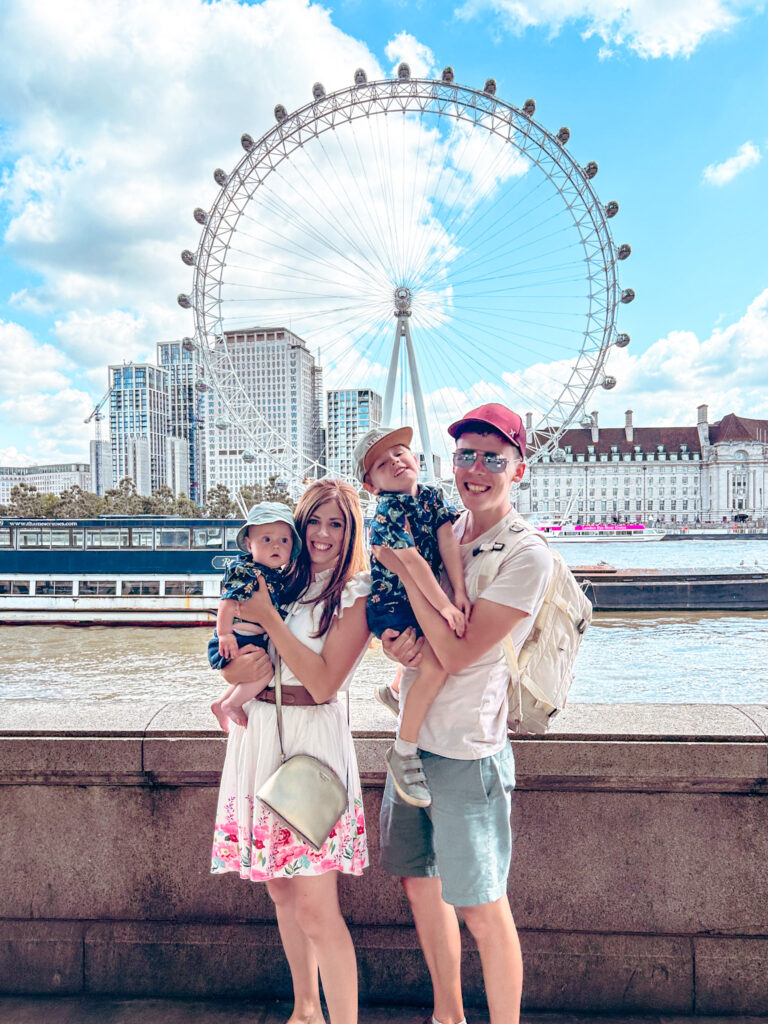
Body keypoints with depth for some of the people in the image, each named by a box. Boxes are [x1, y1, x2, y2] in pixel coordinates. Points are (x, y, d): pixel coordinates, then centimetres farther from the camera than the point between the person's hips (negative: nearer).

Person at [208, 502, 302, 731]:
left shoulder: (279, 576, 6)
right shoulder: (245, 571, -20)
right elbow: (228, 601, -26)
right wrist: (224, 633, -31)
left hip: (257, 641, 10)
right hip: (238, 642, -10)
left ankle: (221, 703, 41)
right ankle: (232, 704, -2)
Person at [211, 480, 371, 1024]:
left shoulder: (356, 593, -6)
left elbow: (323, 681, -16)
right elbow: (230, 666, 8)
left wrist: (269, 617, -16)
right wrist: (241, 667, -15)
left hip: (313, 738, -6)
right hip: (259, 734, 6)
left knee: (317, 908, -7)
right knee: (282, 891, 16)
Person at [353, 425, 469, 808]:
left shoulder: (431, 497, 3)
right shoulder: (388, 511, -17)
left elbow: (447, 541, -8)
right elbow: (411, 560, -26)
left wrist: (460, 592, -19)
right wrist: (443, 606, -31)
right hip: (390, 604, -9)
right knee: (436, 664, -25)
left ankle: (393, 691, 51)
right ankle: (403, 751, -10)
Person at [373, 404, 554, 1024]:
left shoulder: (527, 556, -15)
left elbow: (457, 653, -21)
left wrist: (406, 568, -21)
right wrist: (394, 643, -10)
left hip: (466, 751, -7)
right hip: (413, 738, 8)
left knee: (481, 907, 4)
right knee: (419, 880, 19)